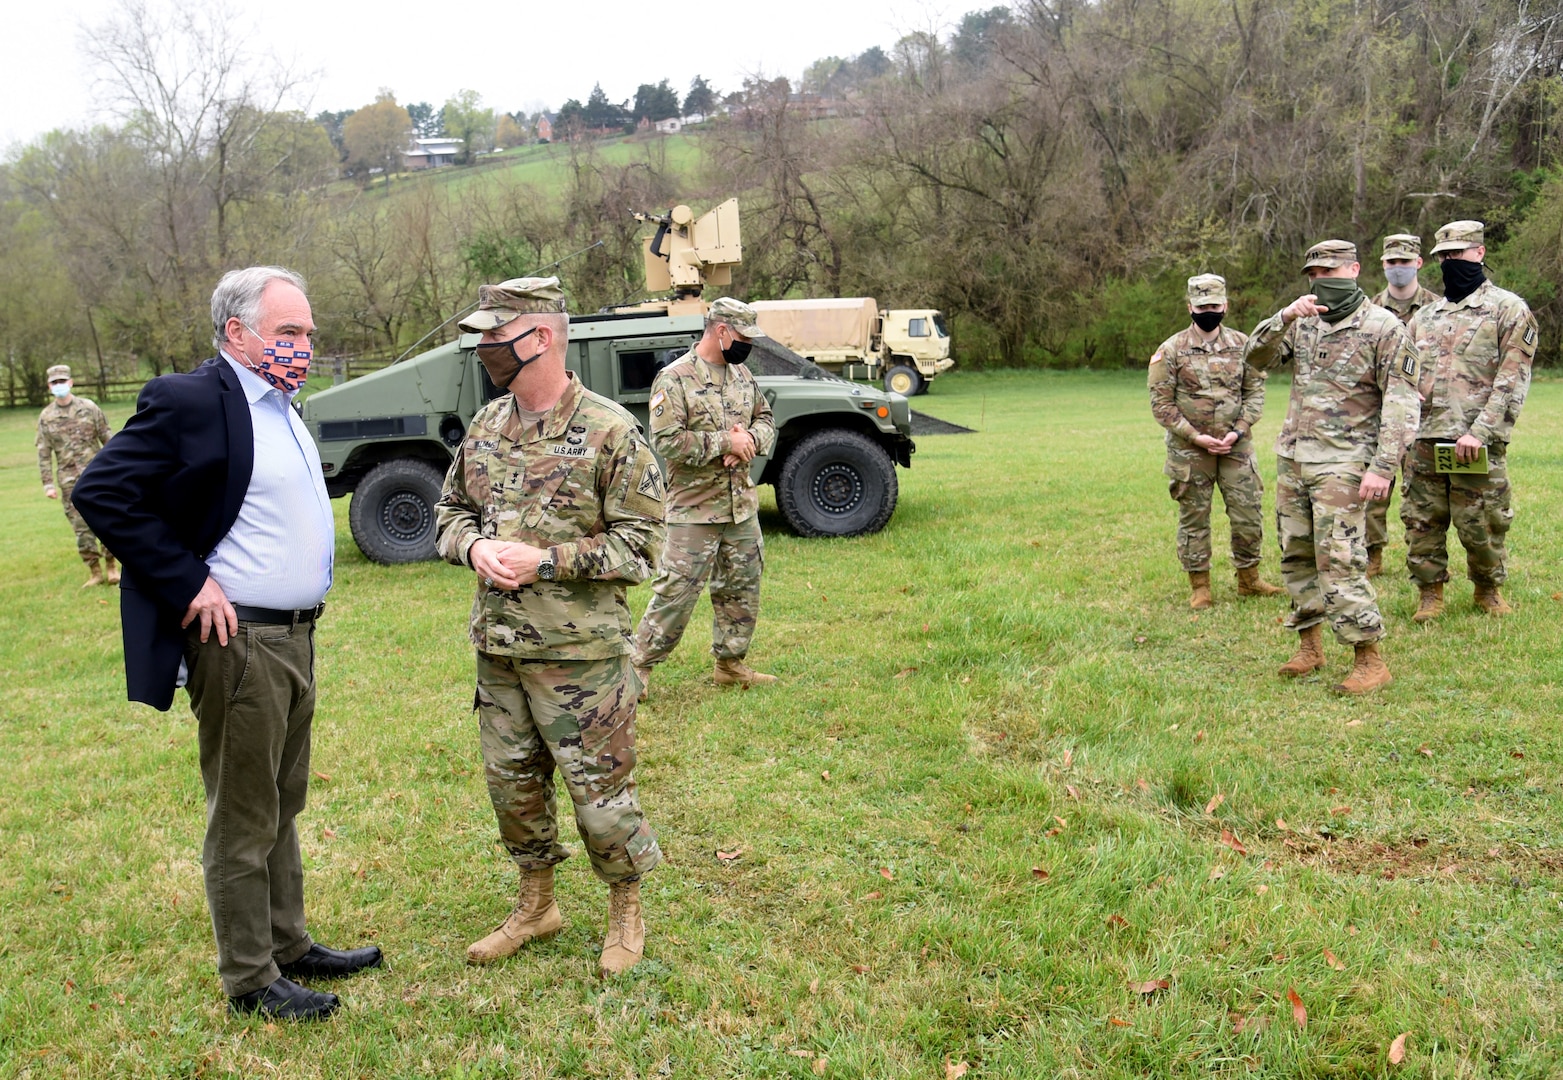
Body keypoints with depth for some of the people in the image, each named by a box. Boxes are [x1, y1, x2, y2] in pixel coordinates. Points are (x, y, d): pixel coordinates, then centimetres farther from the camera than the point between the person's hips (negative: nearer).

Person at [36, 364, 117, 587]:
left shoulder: (89, 408, 0)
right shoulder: (46, 417, 2)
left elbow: (107, 439, 4)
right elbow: (44, 454, 3)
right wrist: (48, 484, -1)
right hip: (69, 481, 1)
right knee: (81, 528, 2)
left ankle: (111, 567, 12)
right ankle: (95, 573, 9)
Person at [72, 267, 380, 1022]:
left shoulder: (282, 408, 11)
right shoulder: (189, 401, -16)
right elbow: (102, 493, -21)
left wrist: (306, 604, 11)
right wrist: (189, 584, -20)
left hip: (295, 635, 9)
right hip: (237, 641, -9)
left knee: (282, 807, 19)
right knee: (243, 819, 4)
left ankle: (288, 945, 34)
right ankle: (250, 981, 18)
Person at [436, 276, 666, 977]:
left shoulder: (610, 432, -12)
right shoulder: (484, 427, 7)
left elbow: (640, 544, -13)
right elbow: (451, 508, 17)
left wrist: (545, 560, -20)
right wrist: (475, 546, -6)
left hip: (579, 651, -6)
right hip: (496, 646, 6)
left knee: (599, 787, 4)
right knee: (511, 781, 17)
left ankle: (626, 913, 27)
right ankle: (536, 907, 37)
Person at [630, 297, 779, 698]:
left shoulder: (741, 374, 10)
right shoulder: (674, 379, -13)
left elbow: (766, 419, 17)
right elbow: (666, 440, -20)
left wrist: (751, 438, -6)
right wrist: (725, 442, -19)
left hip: (742, 505, 7)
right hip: (694, 509, -7)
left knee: (742, 589, 14)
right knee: (676, 590, -5)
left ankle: (731, 664, 27)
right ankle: (640, 667, 7)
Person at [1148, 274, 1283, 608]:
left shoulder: (1242, 344, 4)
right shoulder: (1171, 350, -5)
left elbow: (1255, 390, 6)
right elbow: (1161, 403, -7)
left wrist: (1239, 430, -9)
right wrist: (1196, 437, -14)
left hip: (1236, 446, 3)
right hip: (1189, 451, -2)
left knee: (1248, 512, 5)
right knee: (1194, 518, 5)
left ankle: (1249, 579, 23)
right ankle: (1200, 586, 17)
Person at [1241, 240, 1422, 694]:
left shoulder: (1385, 328, -6)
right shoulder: (1303, 324, 12)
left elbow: (1401, 404, -9)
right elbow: (1256, 358, 0)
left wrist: (1382, 468, -16)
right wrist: (1285, 317, -16)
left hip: (1342, 463, -6)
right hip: (1292, 457, 7)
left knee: (1338, 560, -12)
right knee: (1296, 555, 10)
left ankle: (1370, 660, -5)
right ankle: (1310, 645, 22)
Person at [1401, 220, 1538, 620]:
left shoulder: (1509, 309, 0)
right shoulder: (1424, 316, 17)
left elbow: (1512, 382, -8)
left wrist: (1479, 432, -17)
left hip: (1477, 445, -4)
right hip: (1422, 442, 4)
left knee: (1481, 525, 3)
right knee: (1421, 523, 6)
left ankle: (1488, 589, 25)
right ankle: (1430, 593, 20)